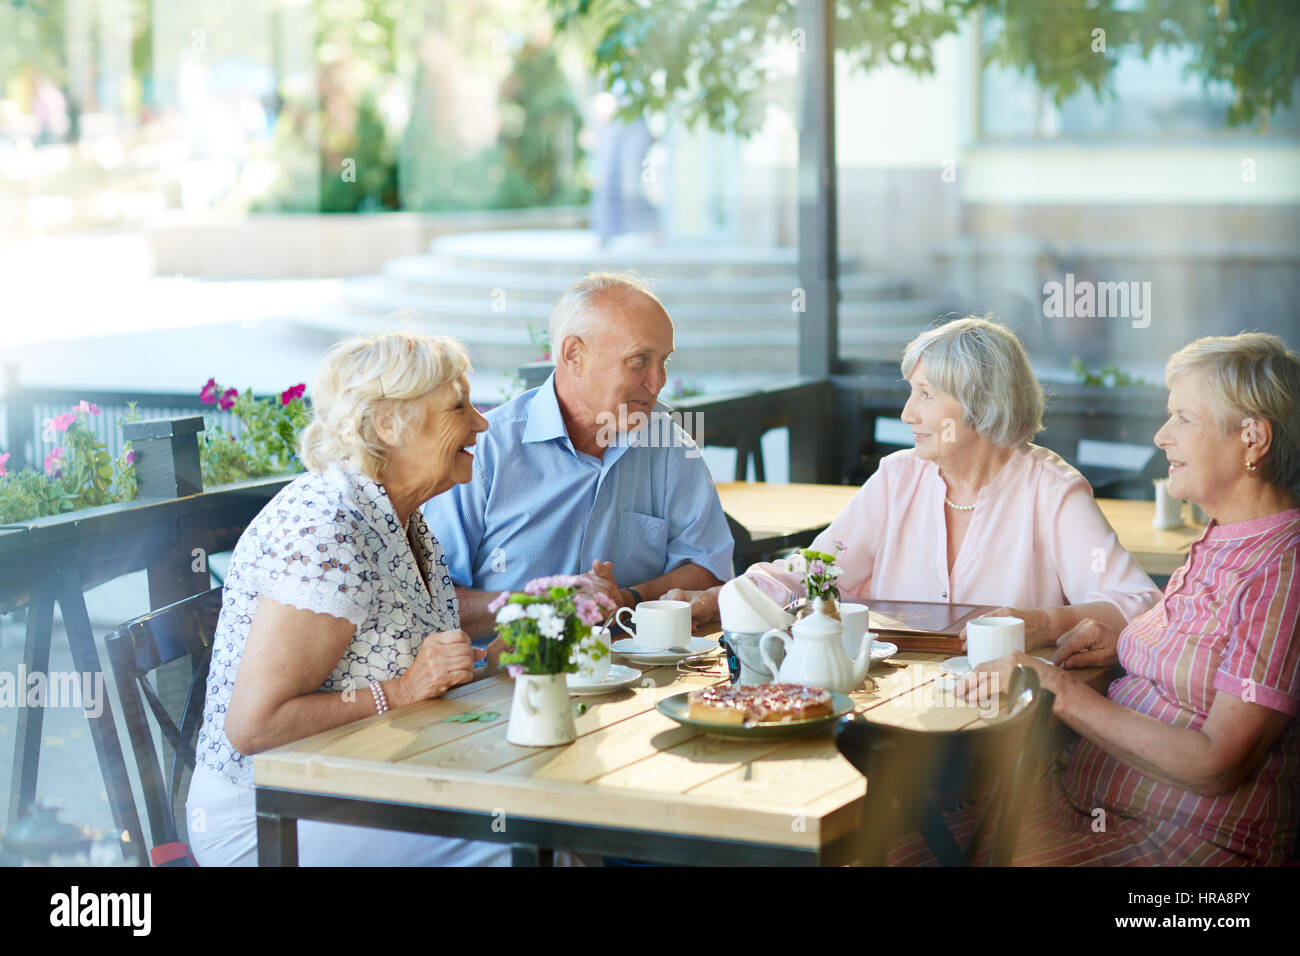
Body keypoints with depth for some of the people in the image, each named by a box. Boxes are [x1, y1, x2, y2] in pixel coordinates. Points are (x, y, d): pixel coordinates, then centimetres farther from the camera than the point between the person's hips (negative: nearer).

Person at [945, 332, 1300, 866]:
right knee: (903, 845, -7)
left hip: (1186, 842, -8)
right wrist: (1125, 643, 11)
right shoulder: (1220, 544, 13)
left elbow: (1216, 766, -21)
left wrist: (1070, 698, -19)